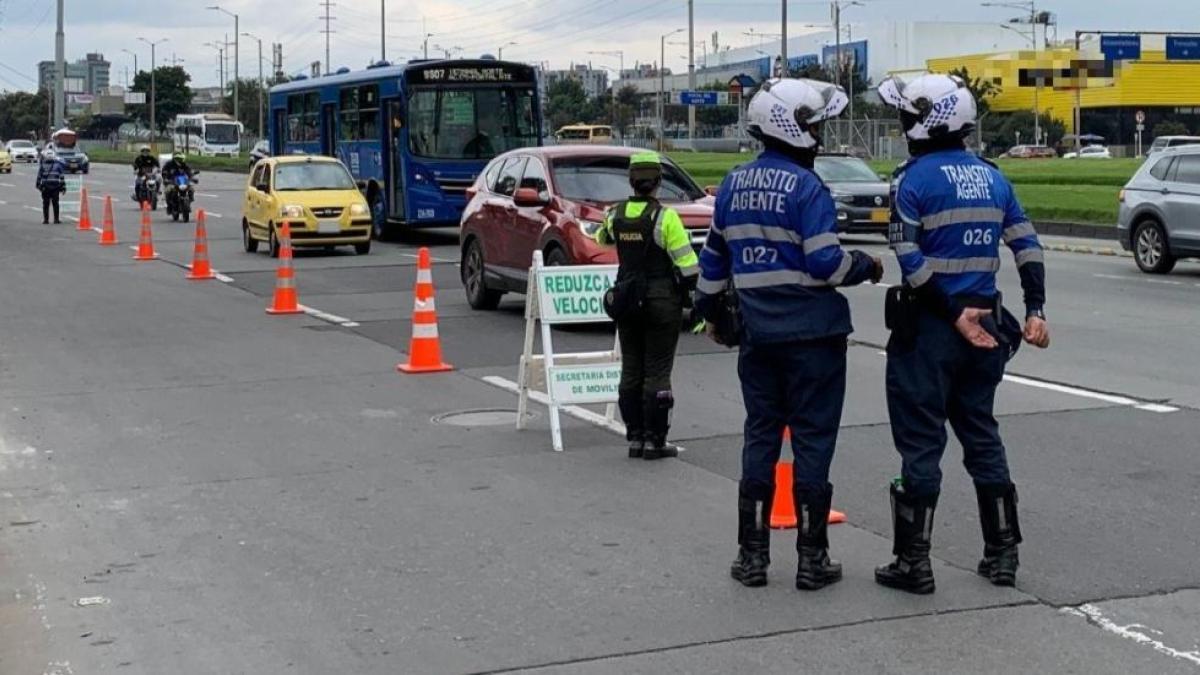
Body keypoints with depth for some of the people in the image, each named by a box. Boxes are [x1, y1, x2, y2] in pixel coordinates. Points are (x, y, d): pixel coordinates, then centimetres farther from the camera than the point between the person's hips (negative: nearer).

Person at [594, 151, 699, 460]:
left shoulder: (615, 215, 1)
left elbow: (602, 238, 24)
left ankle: (634, 437, 15)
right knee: (657, 372, 0)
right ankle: (654, 441, 1)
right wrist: (696, 289, -1)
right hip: (663, 301, -5)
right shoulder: (665, 217, -14)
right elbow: (686, 261, -14)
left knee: (631, 370, 11)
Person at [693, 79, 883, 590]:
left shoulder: (735, 184, 8)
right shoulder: (806, 188, -14)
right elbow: (826, 263, -18)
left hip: (757, 334, 6)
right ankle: (812, 558, 7)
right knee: (812, 441, 2)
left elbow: (714, 256, 16)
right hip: (812, 335, -6)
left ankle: (752, 554, 16)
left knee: (760, 437, 12)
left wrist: (710, 309, 29)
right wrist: (867, 266, 1)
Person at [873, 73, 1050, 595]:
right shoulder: (992, 177, 9)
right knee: (982, 435, 16)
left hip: (929, 329, -6)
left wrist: (955, 314, -14)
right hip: (985, 325, 6)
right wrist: (1035, 309, 8)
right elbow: (1027, 245, 7)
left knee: (921, 443, 0)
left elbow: (910, 262, -18)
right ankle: (1002, 553, 20)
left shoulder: (915, 179, -10)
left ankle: (913, 562, 4)